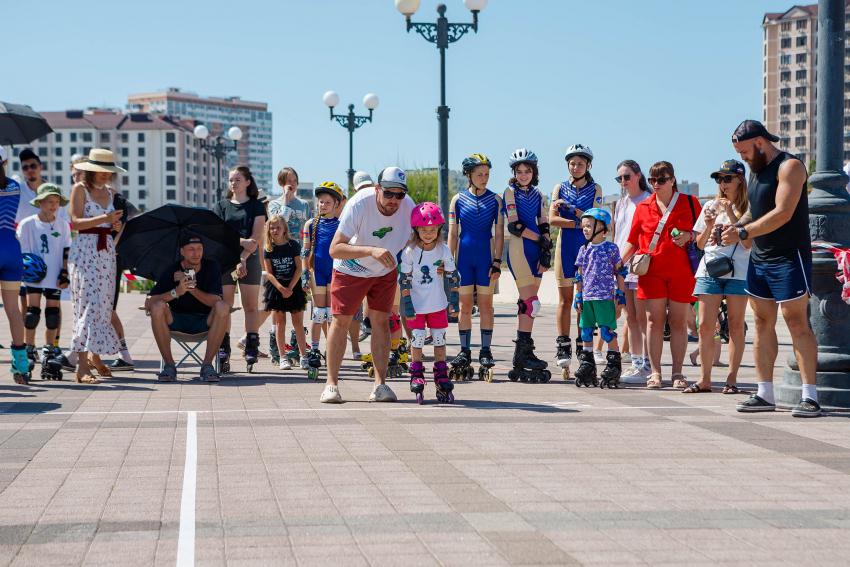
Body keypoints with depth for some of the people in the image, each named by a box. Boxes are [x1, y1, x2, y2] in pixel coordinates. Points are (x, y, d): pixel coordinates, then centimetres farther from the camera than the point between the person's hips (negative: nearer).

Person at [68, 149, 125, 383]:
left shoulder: (109, 192, 16)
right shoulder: (80, 189, -3)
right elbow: (76, 222, -13)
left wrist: (115, 225, -2)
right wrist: (104, 218, -24)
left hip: (106, 251, 7)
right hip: (84, 251, -7)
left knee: (104, 305, 7)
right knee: (88, 304, -13)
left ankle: (95, 356, 21)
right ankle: (82, 366, -16)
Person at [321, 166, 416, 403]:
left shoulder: (408, 207, -21)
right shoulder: (359, 205, -33)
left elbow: (412, 241, -2)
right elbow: (334, 249, -37)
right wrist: (372, 250, -48)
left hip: (385, 271, 3)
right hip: (350, 270, -3)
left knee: (381, 321, -3)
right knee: (341, 321, -3)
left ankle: (380, 384, 1)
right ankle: (331, 384, 5)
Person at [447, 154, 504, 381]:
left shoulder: (495, 200, 3)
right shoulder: (458, 200, 4)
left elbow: (499, 233, 2)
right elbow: (452, 234, 6)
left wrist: (497, 261, -5)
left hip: (486, 255, 0)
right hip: (464, 255, 1)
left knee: (486, 305, 1)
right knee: (464, 305, 3)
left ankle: (485, 352, 7)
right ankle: (464, 352, 10)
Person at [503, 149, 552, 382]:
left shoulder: (537, 194, 17)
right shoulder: (511, 191, -2)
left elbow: (543, 226, 13)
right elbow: (514, 226, -10)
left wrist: (546, 252, 0)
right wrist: (541, 240, -8)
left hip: (535, 251, 6)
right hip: (518, 250, -6)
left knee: (527, 304, 5)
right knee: (531, 303, -13)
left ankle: (522, 357, 6)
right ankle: (523, 353, -9)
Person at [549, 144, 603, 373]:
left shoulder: (595, 190, 5)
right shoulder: (560, 188, 8)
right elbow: (553, 219, -3)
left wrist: (570, 208, -14)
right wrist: (580, 222, -12)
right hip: (566, 245, 1)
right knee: (565, 299, -1)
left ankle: (583, 347, 6)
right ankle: (563, 348, 1)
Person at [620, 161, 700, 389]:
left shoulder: (689, 202, 6)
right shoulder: (643, 208, 11)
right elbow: (633, 241, 15)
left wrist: (689, 236, -10)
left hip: (681, 271, -1)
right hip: (652, 270, 1)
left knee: (678, 321, 0)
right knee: (655, 319, -2)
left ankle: (677, 373, 6)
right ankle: (655, 372, 3)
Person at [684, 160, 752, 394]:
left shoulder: (747, 208, 3)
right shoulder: (711, 206, 15)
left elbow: (748, 242, -8)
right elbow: (700, 244, 16)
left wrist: (731, 216, -12)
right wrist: (709, 226, -2)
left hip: (738, 271, -3)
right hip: (709, 269, 3)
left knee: (735, 325, -2)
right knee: (705, 325, -2)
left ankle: (732, 378, 3)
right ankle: (704, 379, 3)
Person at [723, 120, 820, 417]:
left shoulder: (790, 166, -12)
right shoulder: (756, 170, 16)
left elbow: (783, 214, -21)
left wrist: (743, 233, -21)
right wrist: (735, 225, 3)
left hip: (789, 258, -9)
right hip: (759, 259, 9)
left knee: (796, 323, -9)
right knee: (762, 324, 6)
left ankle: (810, 396, -9)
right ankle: (764, 394, 10)